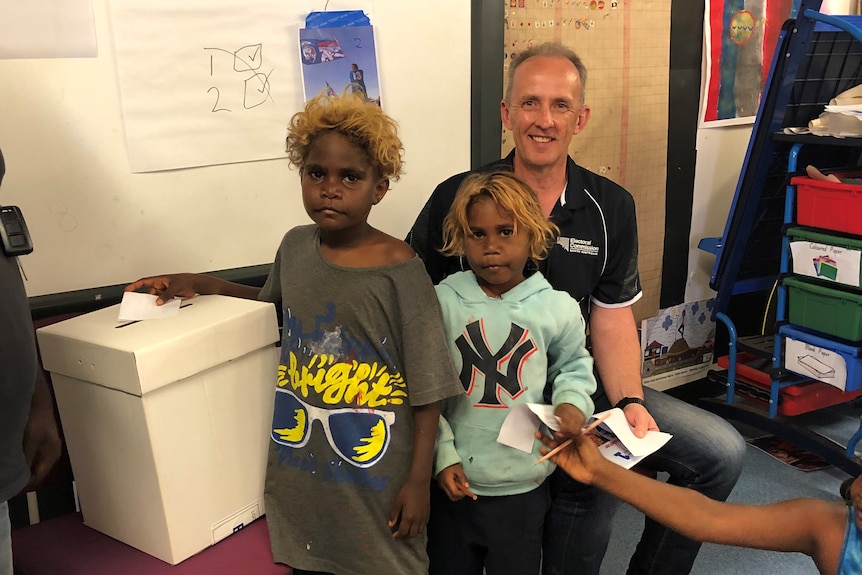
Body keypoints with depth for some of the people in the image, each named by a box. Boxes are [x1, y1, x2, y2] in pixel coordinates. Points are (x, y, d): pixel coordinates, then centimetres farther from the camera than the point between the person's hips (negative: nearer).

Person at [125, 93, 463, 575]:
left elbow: (427, 388, -13)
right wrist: (199, 283, 10)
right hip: (299, 471, 5)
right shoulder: (295, 246, 0)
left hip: (375, 478, -5)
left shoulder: (399, 268, -17)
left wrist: (419, 481, -10)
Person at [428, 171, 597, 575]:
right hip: (453, 482, 0)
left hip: (523, 487, 1)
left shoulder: (557, 308, -6)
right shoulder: (443, 302, -9)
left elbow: (573, 364, 13)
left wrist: (572, 401, -7)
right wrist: (442, 455, -8)